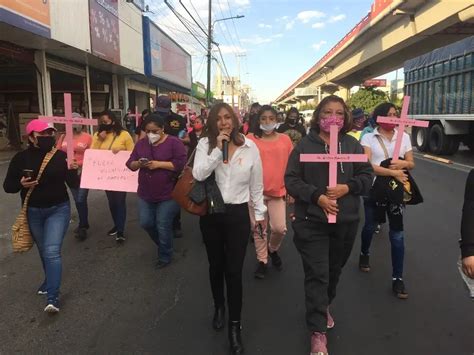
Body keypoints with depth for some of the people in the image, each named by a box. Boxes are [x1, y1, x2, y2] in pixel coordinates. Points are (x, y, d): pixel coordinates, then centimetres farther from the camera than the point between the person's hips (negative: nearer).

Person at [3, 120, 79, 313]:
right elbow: (8, 186, 1)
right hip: (33, 212, 3)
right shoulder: (21, 158, -5)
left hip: (58, 210, -3)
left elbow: (74, 185, -8)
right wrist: (21, 184, -20)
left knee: (52, 252, -13)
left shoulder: (61, 156, -10)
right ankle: (50, 280, 45)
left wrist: (72, 170, -27)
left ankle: (52, 298, -10)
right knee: (43, 251, 20)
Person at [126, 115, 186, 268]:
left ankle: (165, 256, 23)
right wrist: (138, 164, -14)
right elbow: (130, 163, 9)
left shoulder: (173, 142, -9)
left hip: (167, 194, -6)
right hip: (145, 193, 6)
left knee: (163, 226, 1)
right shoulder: (141, 144, 8)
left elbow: (181, 163, -17)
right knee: (145, 223, 10)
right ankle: (163, 243, 38)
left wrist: (159, 164, -22)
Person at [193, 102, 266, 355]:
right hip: (210, 213, 1)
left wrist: (260, 212, 7)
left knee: (234, 270, 1)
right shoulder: (205, 144, -4)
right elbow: (198, 175, -19)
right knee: (216, 265, 17)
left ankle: (235, 326, 17)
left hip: (238, 213, -1)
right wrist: (218, 149, -22)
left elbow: (256, 183, 4)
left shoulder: (249, 147, -3)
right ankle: (219, 307, 43)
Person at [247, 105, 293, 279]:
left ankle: (273, 249, 29)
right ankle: (262, 260, 28)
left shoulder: (285, 139, 3)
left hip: (278, 190, 1)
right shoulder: (250, 139, -2)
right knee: (258, 228, 9)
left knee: (280, 228, -3)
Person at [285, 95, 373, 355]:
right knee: (317, 275, -1)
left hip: (346, 221, 4)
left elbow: (366, 175, 5)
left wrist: (348, 187, -15)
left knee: (334, 270, 20)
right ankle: (318, 331, 13)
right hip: (312, 221, -3)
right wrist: (317, 196, -21)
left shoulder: (353, 145, 3)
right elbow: (291, 180, -8)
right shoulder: (305, 145, -6)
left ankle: (323, 307, 47)